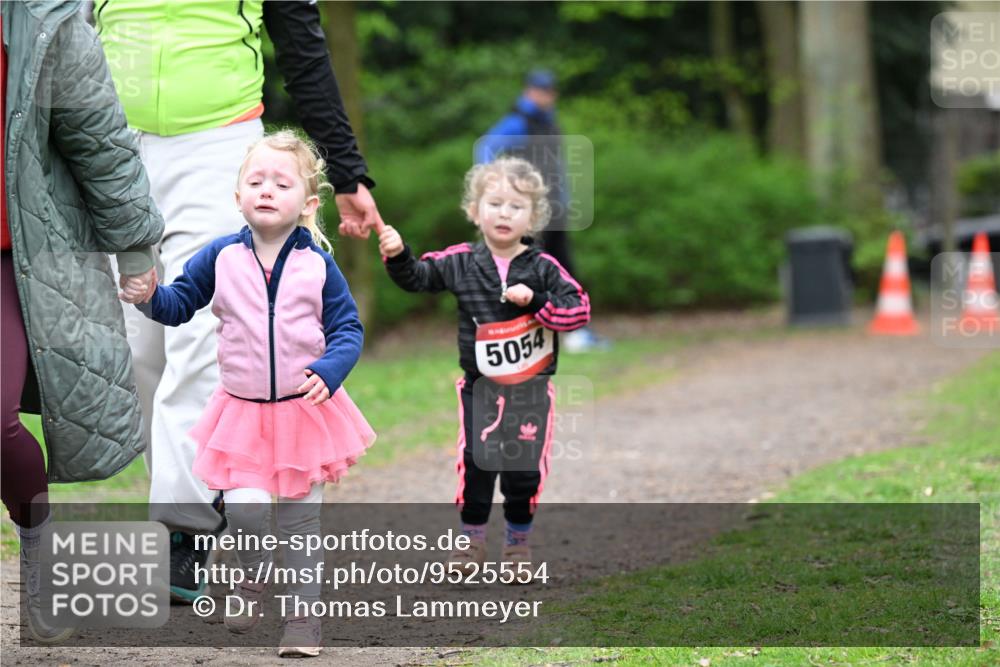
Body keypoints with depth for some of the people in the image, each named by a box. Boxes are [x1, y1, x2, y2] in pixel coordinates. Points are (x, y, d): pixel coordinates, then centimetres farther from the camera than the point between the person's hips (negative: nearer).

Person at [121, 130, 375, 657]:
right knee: (244, 506, -14)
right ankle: (253, 580, 17)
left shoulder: (317, 265, -6)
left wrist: (328, 372, -21)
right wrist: (148, 297, -15)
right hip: (243, 411, 0)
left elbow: (348, 329, -3)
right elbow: (179, 304, 7)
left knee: (301, 516, 6)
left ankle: (303, 613, 18)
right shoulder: (221, 258, -2)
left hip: (305, 408, 0)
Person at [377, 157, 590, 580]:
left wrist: (536, 302, -23)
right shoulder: (462, 263, -2)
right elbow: (417, 277, 4)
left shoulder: (543, 268, -7)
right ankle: (471, 543, 15)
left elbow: (579, 310, -10)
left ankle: (518, 545, 23)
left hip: (531, 387, -1)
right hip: (480, 386, 1)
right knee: (475, 466, 0)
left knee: (524, 469, 5)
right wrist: (397, 256, -15)